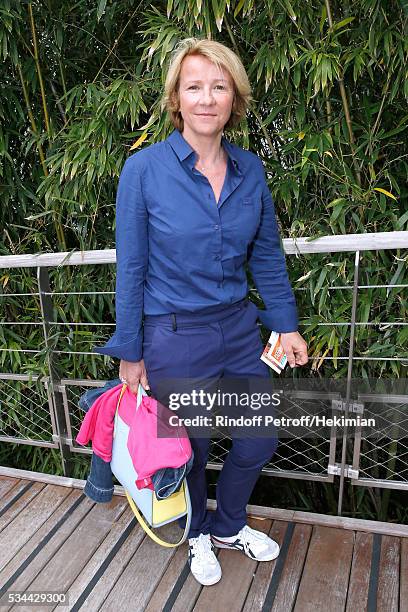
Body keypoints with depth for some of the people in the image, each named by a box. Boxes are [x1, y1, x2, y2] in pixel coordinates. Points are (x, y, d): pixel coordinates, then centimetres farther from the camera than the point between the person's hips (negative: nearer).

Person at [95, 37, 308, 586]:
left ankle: (229, 526, 48)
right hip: (174, 339, -4)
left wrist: (286, 324, 7)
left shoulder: (250, 169, 0)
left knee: (260, 439, 16)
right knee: (190, 450, 16)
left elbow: (267, 256, 8)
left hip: (239, 329, 5)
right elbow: (131, 268, -8)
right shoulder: (144, 169, -12)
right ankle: (199, 534, 50)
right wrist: (130, 352, -5)